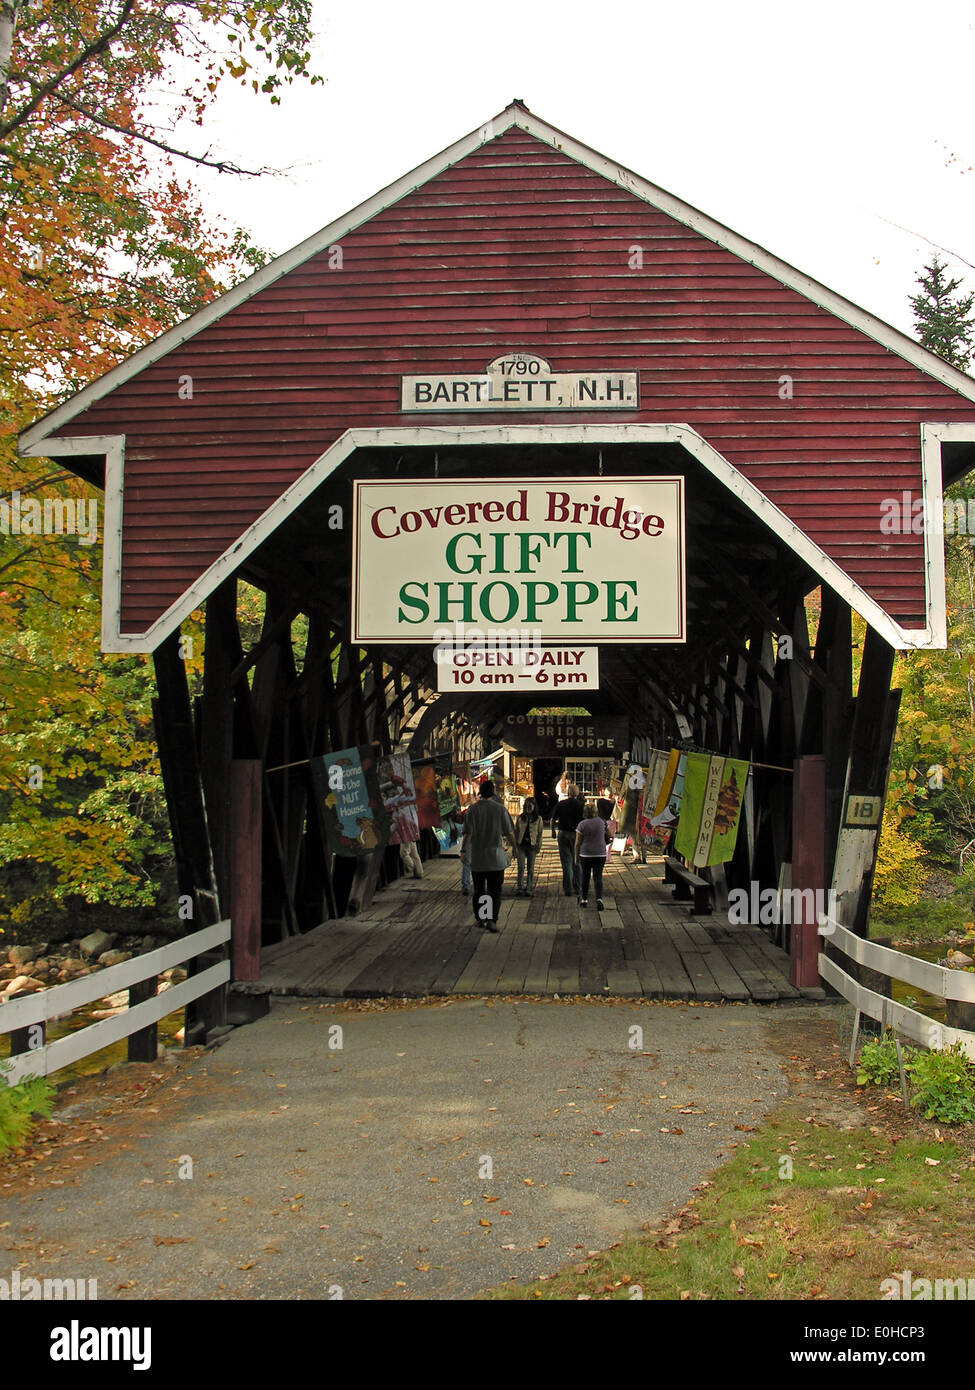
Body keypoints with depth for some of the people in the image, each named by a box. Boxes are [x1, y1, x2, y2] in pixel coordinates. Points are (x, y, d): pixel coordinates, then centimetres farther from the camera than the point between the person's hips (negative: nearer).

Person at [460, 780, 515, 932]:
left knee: (479, 889, 15)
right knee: (495, 890, 2)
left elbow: (468, 833, -8)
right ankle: (492, 920, -9)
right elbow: (509, 832, -1)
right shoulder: (500, 809, -5)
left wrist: (463, 850, 4)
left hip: (477, 857, 1)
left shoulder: (472, 809, -5)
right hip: (496, 856, -1)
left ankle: (479, 918, 22)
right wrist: (513, 847, 14)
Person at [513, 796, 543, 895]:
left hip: (532, 846, 0)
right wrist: (515, 846, 4)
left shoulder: (538, 819, 4)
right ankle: (520, 887, -5)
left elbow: (540, 834, 5)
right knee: (521, 867, -6)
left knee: (530, 868, 4)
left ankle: (528, 888, 9)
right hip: (521, 845, 1)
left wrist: (538, 846, 0)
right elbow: (516, 831, 9)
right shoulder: (520, 818, 7)